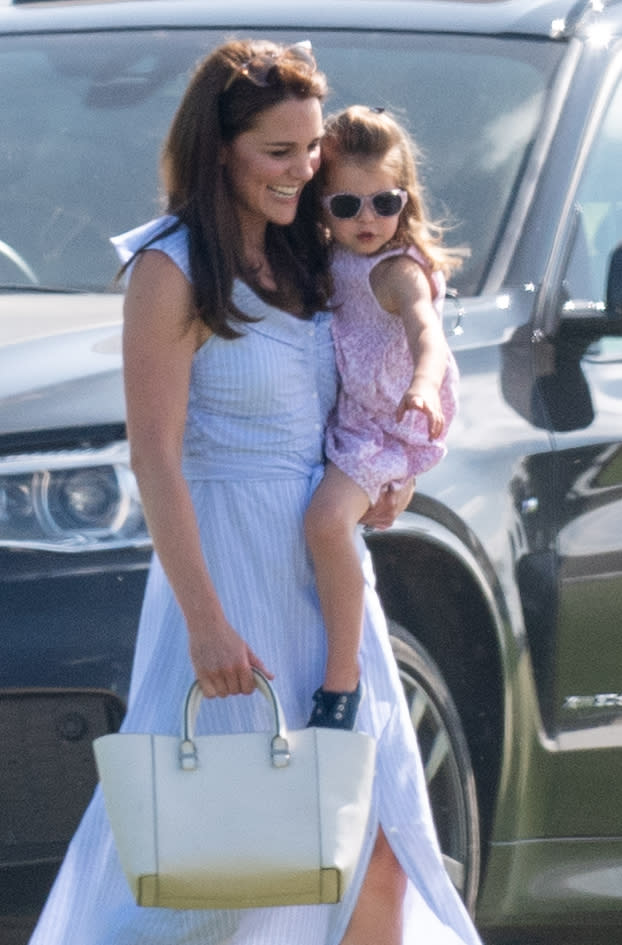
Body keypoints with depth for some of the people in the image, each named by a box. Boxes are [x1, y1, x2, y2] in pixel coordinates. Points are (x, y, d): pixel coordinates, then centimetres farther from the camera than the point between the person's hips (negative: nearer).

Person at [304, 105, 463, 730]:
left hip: (384, 427, -10)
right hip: (333, 417, 10)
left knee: (326, 520, -27)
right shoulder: (328, 261, 6)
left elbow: (426, 332, -37)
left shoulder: (398, 271, -18)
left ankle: (342, 677, -23)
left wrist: (422, 387, -56)